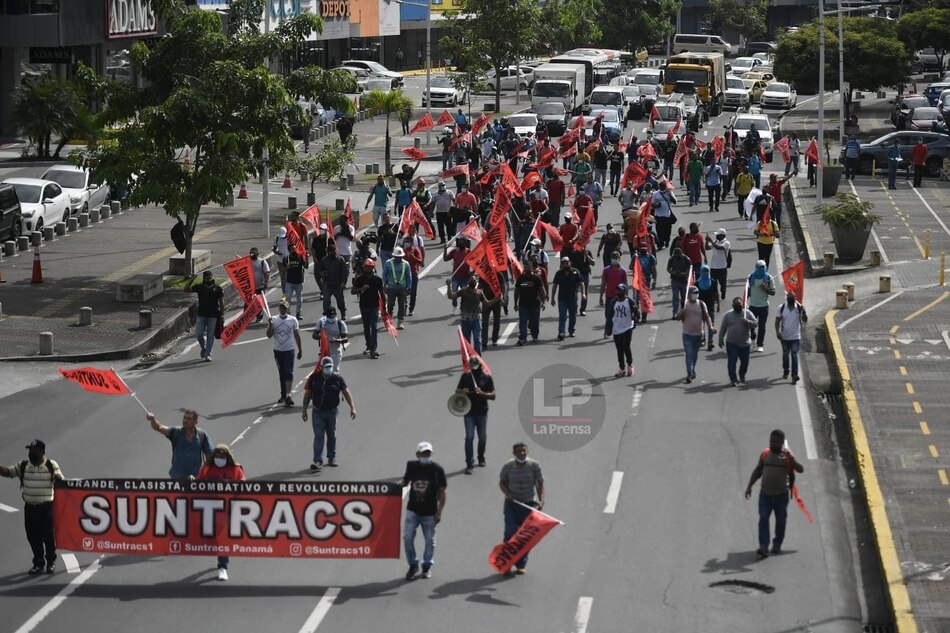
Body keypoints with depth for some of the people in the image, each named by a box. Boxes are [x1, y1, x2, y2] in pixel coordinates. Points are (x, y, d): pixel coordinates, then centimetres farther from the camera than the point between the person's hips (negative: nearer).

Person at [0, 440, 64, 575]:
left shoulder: (51, 466, -3)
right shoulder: (23, 466, 3)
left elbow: (61, 480, -3)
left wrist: (57, 477, -25)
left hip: (47, 506, -3)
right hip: (30, 507, 3)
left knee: (48, 534, 3)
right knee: (33, 536, 7)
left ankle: (51, 562, 19)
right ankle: (38, 563, 20)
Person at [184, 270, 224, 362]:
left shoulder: (218, 289, 3)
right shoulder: (199, 287, 6)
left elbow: (221, 302, 4)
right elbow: (186, 289, 0)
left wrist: (222, 315, -3)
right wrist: (191, 280, -10)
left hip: (213, 316, -1)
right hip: (201, 315, 2)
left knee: (210, 335, 1)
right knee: (198, 334, -3)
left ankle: (208, 354, 7)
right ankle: (203, 347, 25)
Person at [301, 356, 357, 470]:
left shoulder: (337, 378, -3)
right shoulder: (314, 378, -4)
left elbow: (346, 393, -1)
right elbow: (307, 394, 3)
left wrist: (352, 407, -9)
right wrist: (304, 410, 2)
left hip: (332, 411, 1)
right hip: (318, 412, -1)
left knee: (332, 435, 12)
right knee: (318, 436, -8)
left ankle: (332, 458, 28)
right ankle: (318, 461, -11)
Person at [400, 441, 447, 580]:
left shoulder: (437, 469, -8)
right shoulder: (412, 466, -1)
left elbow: (442, 492, -4)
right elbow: (405, 481, 16)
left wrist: (439, 511, -9)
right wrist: (399, 484, -8)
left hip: (429, 512, -2)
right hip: (412, 510, 2)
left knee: (429, 540, 9)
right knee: (407, 537, -4)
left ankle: (427, 566, 28)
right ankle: (413, 565, 13)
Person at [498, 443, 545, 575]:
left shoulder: (534, 466, -7)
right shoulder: (508, 466, -6)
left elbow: (540, 483, -1)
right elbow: (502, 482, 4)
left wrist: (541, 500, -13)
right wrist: (507, 493, -16)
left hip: (529, 504, 0)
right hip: (512, 503, 0)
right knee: (510, 534, -10)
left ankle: (521, 565, 17)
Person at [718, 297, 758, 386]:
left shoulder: (748, 313, 0)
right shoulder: (728, 315, 0)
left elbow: (755, 323, -4)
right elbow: (723, 328, 5)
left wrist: (747, 322, -23)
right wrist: (721, 339, 4)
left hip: (745, 344, 1)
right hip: (731, 344, -1)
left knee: (744, 362, 12)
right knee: (732, 362, -8)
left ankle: (742, 376, 35)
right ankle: (733, 379, -1)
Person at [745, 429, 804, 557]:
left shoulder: (787, 456, -5)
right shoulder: (765, 454, 5)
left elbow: (801, 469, -16)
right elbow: (757, 471, 14)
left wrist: (791, 458, -28)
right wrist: (749, 486, 7)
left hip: (781, 495, -2)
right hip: (765, 494, 2)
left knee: (780, 521, 9)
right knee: (763, 519, -9)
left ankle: (777, 545, 26)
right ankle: (763, 547, -14)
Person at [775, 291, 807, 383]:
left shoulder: (799, 308, -6)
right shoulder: (781, 308, -4)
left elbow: (805, 320, -7)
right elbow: (778, 321, 0)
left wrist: (804, 312, -25)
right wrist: (777, 332, -12)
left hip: (795, 337, -2)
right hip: (784, 337, 2)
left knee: (794, 356, -11)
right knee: (785, 355, 17)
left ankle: (795, 375, -15)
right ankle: (785, 371, 37)